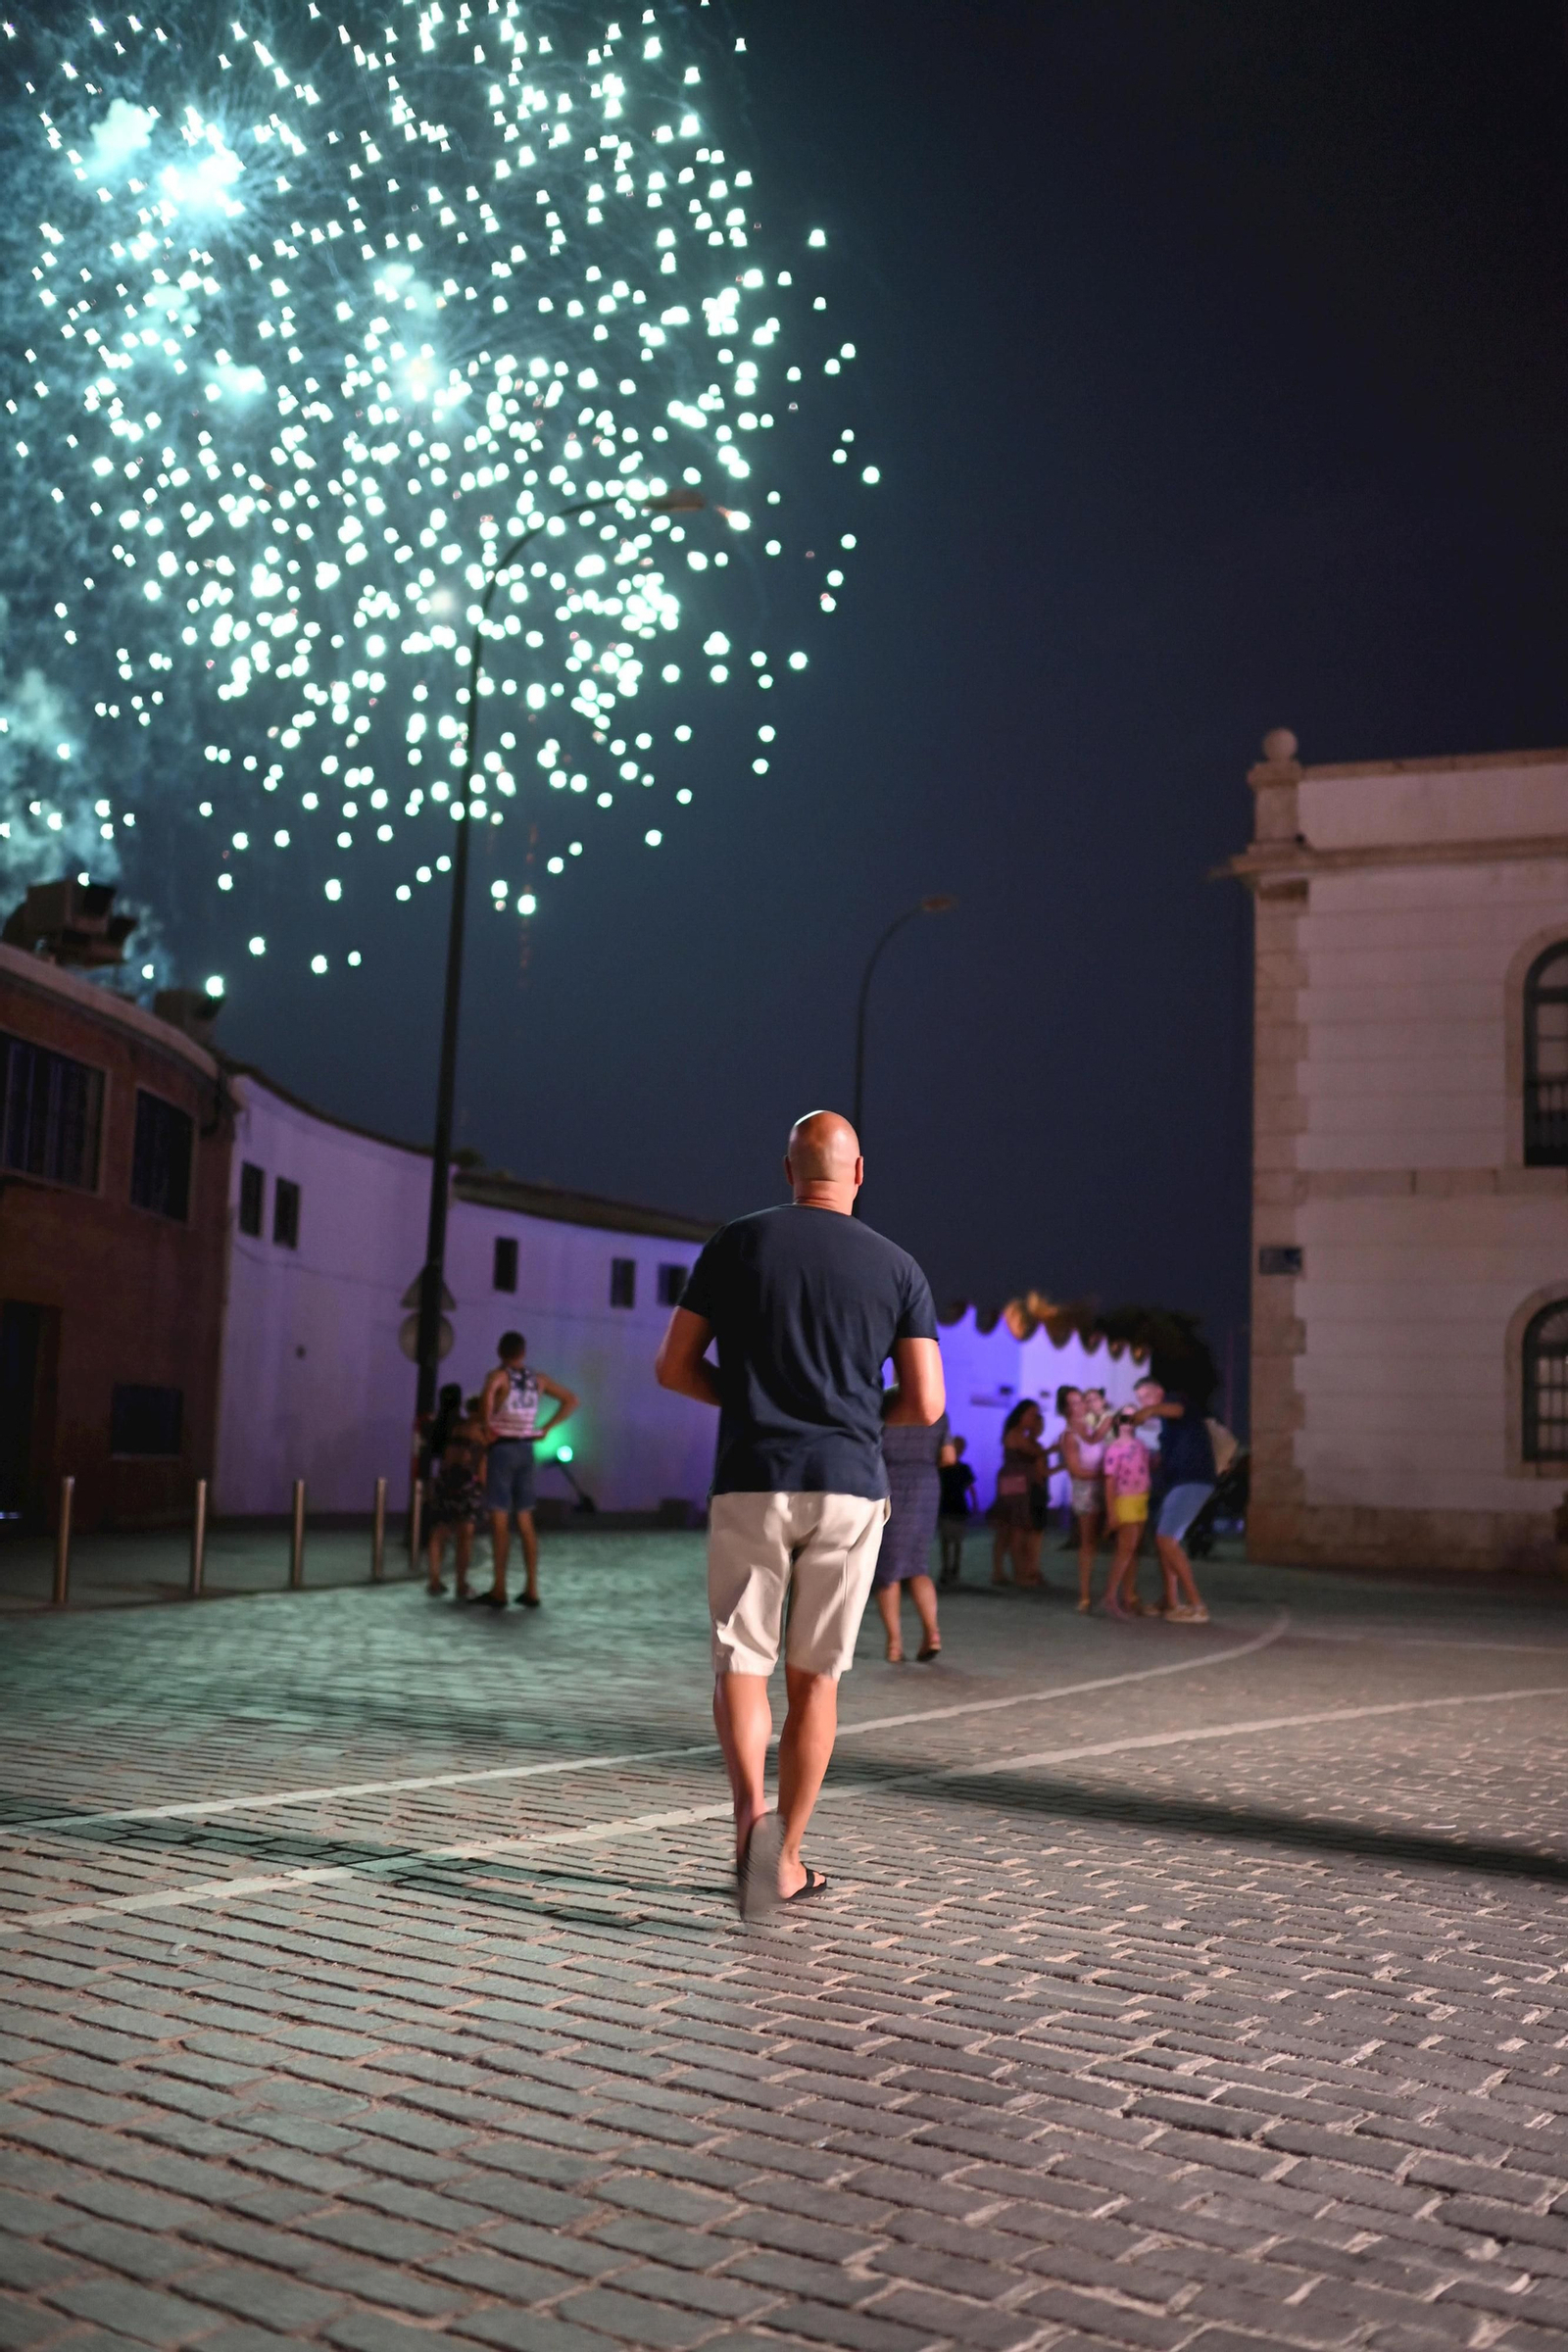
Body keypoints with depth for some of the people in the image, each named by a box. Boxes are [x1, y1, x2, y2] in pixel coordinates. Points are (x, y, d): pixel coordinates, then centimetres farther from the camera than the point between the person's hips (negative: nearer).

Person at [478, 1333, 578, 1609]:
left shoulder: (499, 1375, -7)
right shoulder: (538, 1379, 9)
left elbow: (488, 1394, -31)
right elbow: (571, 1401, 15)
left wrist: (487, 1426, -18)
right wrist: (546, 1429, 11)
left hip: (502, 1448, -5)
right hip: (526, 1450, 5)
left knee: (500, 1520, -2)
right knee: (525, 1522, 9)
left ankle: (499, 1589, -3)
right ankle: (531, 1589, 8)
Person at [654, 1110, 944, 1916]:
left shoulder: (736, 1245, 3)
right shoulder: (897, 1268, 4)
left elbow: (674, 1368, 5)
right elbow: (926, 1404, 1)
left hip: (751, 1485, -1)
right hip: (848, 1489, 1)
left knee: (740, 1667, 6)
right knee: (814, 1678, 13)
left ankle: (751, 1811, -20)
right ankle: (787, 1860, 18)